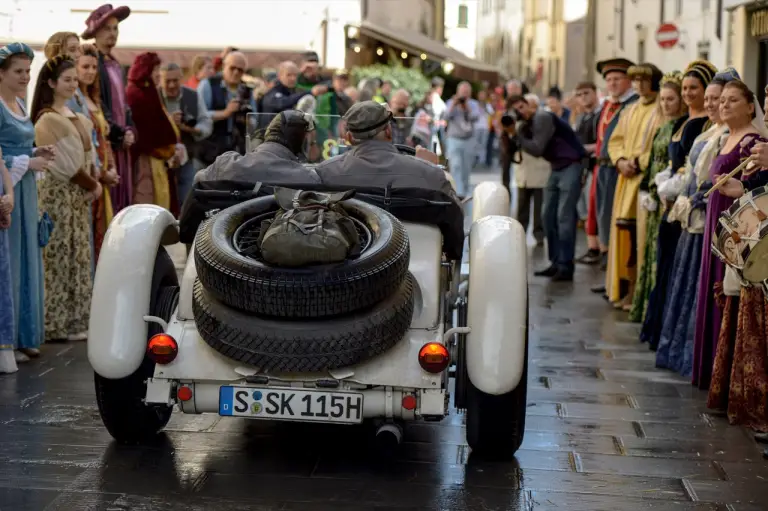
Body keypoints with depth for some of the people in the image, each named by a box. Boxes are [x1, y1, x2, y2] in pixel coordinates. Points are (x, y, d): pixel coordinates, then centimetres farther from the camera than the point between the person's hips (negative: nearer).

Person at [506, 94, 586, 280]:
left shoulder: (543, 118, -15)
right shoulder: (527, 125, 11)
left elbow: (537, 149, -21)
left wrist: (517, 134, -14)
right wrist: (508, 132, -6)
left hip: (571, 166, -9)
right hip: (556, 168, 10)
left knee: (564, 216, -13)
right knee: (549, 216, 8)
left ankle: (566, 266, -12)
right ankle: (556, 263, 15)